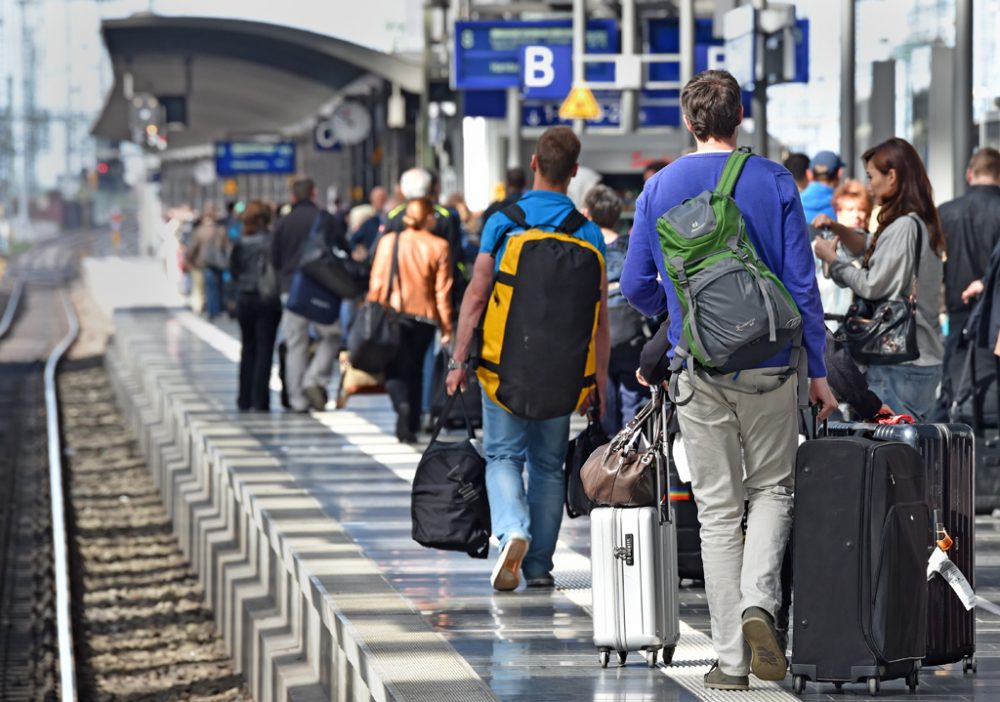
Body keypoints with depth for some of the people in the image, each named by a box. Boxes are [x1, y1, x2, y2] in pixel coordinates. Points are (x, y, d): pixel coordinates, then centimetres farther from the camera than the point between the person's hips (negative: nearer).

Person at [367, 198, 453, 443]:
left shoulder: (388, 241, -1)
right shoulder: (438, 247, -4)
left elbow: (376, 282, 1)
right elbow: (442, 291, -4)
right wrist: (446, 326, 3)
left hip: (393, 313, 0)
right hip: (424, 317, 0)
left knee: (394, 369, 6)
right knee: (414, 369, 13)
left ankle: (402, 404, -23)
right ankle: (410, 426, 12)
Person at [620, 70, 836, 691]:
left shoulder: (660, 188, 1)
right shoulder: (774, 183, -4)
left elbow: (637, 286, 5)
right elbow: (802, 283, -5)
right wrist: (818, 371, 2)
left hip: (697, 367, 1)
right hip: (768, 361, -1)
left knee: (718, 508, 7)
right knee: (772, 488, 15)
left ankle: (730, 660, 4)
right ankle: (759, 602, -10)